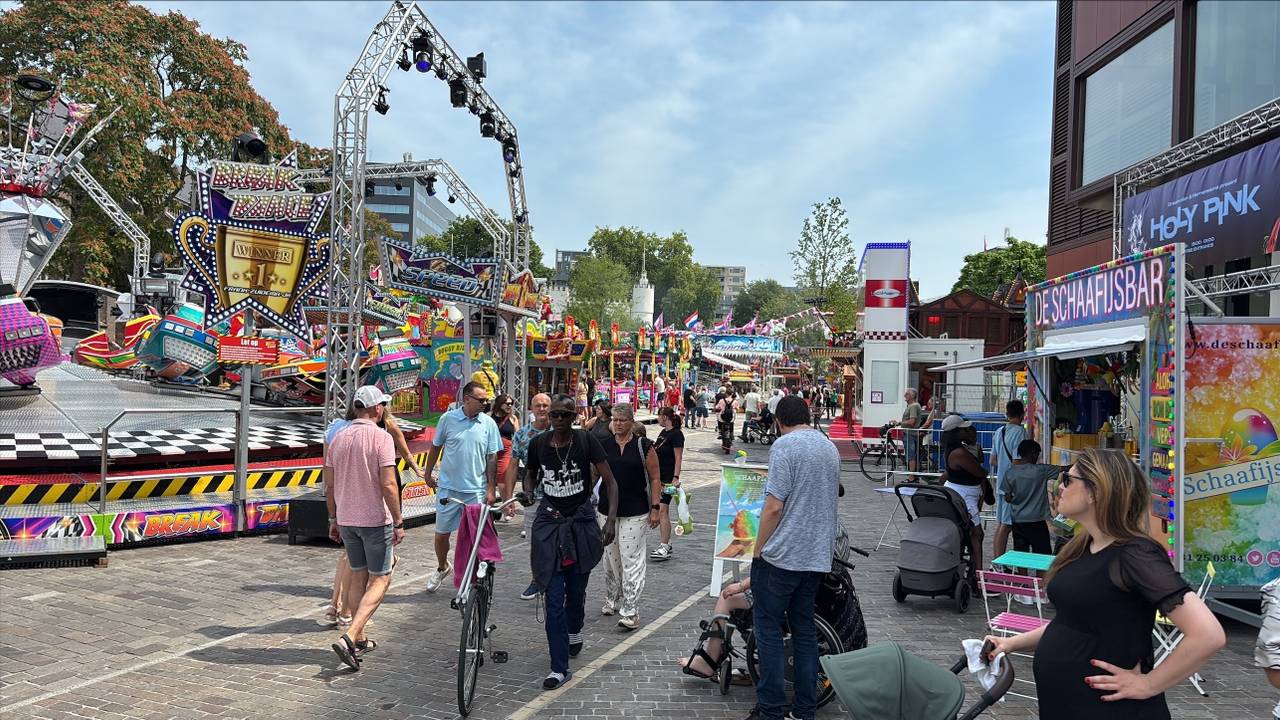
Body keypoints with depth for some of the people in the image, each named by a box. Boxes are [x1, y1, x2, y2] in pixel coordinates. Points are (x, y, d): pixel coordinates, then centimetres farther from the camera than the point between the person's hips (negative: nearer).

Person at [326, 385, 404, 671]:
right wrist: (398, 522, -12)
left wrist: (333, 519, 19)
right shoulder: (381, 438, -14)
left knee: (358, 576, 18)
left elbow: (329, 485, 9)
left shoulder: (338, 438, 5)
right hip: (375, 519, -6)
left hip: (346, 519, 6)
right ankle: (349, 637, -12)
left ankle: (360, 639, 26)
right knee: (380, 579, 2)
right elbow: (388, 485, -18)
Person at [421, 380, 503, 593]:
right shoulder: (448, 419, -3)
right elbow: (435, 447, 9)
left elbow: (492, 458, 2)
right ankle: (442, 567, 35)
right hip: (448, 488, 0)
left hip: (476, 490, 0)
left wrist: (491, 488, -2)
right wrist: (428, 474, 13)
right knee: (442, 534, 10)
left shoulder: (489, 423, -1)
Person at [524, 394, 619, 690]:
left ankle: (574, 632, 46)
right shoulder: (538, 444, -4)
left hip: (581, 521, 0)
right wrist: (528, 492, -5)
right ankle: (559, 668, 1)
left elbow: (610, 481, -8)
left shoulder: (586, 441, -10)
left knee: (576, 590, 12)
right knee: (554, 597, -5)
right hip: (548, 522, 1)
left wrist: (610, 520, -17)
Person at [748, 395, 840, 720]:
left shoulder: (784, 445, -12)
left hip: (783, 555, -7)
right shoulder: (830, 447, 12)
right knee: (804, 629, 13)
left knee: (769, 629, 2)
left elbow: (774, 506, -18)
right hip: (818, 556, 7)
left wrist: (758, 550, -6)